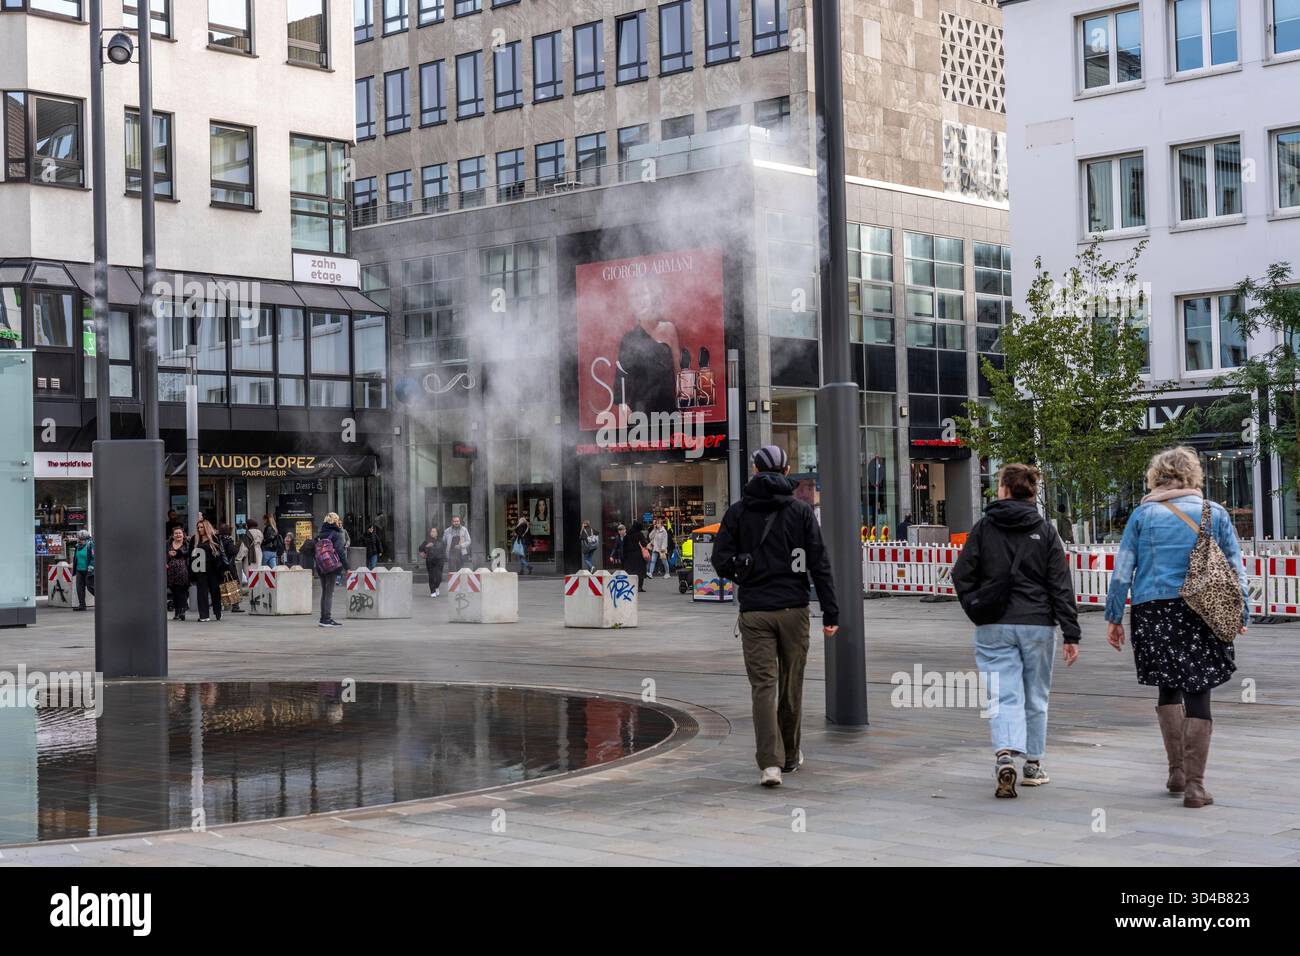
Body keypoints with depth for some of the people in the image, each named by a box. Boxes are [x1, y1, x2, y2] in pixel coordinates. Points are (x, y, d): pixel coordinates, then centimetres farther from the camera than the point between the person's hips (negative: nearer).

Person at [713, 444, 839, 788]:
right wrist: (830, 612, 0)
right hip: (793, 608, 0)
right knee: (791, 684, 14)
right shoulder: (801, 509, 1)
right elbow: (819, 563, -3)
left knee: (762, 685, -2)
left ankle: (770, 762, -15)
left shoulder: (738, 511, 2)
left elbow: (721, 559, -3)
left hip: (754, 611, 0)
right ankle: (790, 755, 27)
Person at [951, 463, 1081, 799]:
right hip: (1037, 624, 1)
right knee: (1035, 697, 14)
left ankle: (1005, 756, -24)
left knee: (1004, 696, -2)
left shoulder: (984, 527, -1)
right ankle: (1033, 765, 23)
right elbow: (1061, 586, -3)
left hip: (994, 628, -1)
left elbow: (961, 576, -2)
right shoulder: (1045, 530, 0)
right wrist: (1071, 635, -3)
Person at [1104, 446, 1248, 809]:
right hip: (1204, 614, 0)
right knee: (1198, 694, 1)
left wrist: (1114, 618, 8)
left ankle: (1177, 771, 13)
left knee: (1168, 690, 17)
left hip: (1154, 612, 0)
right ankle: (1194, 784, -1)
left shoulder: (1143, 514, 4)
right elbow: (1236, 569, 7)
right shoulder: (1215, 513, 6)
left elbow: (1122, 571, 3)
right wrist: (1241, 614, 13)